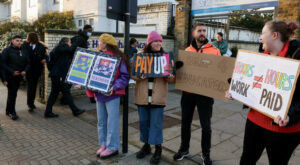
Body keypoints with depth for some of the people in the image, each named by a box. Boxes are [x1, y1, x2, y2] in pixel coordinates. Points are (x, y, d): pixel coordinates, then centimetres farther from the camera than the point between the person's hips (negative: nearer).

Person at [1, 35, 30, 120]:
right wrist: (12, 71, -18)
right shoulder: (7, 50, -5)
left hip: (19, 76, 5)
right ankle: (12, 112, 4)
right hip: (10, 76, -5)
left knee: (13, 93, 14)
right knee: (12, 94, -6)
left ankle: (8, 110, 27)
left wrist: (25, 70, -4)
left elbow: (27, 63, 14)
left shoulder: (23, 51, 9)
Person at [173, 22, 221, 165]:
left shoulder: (214, 50, 0)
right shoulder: (187, 50, 9)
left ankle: (206, 154, 26)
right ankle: (184, 149, 34)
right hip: (188, 92, 3)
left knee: (206, 125, 6)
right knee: (185, 122, 15)